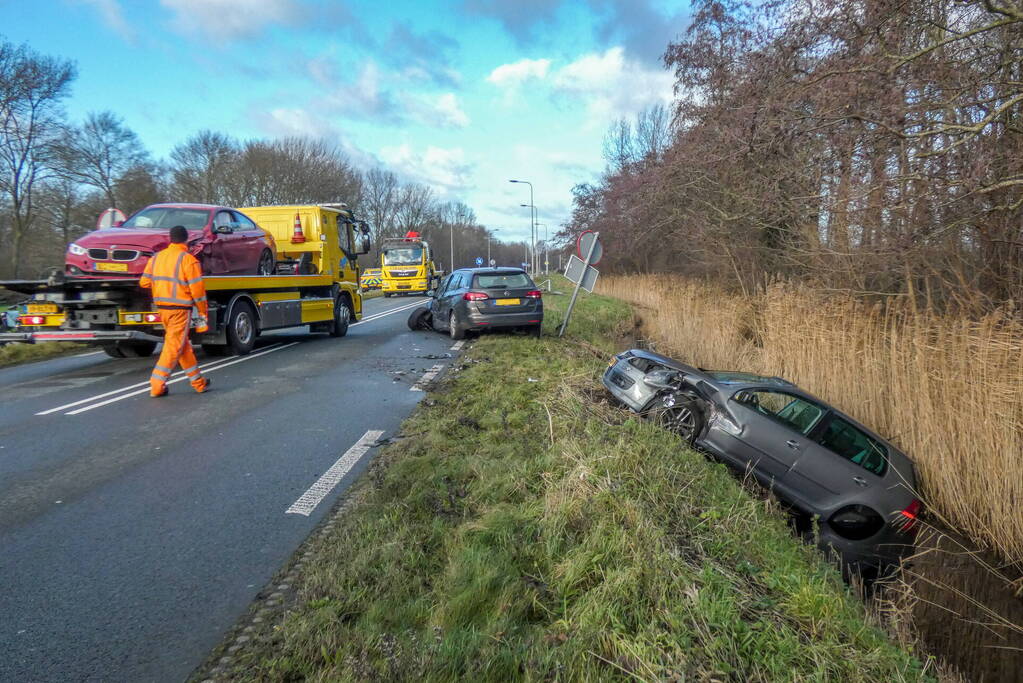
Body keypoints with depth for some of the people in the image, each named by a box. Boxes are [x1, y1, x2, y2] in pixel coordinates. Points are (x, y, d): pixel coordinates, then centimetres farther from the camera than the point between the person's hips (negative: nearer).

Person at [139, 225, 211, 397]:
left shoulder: (156, 257, 8)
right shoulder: (188, 260, -10)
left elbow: (144, 282, 10)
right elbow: (197, 290, -11)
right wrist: (203, 312, -3)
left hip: (161, 307, 7)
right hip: (180, 308, -7)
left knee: (184, 346, 14)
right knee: (174, 347, -1)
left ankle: (199, 383, 22)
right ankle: (157, 385, -3)